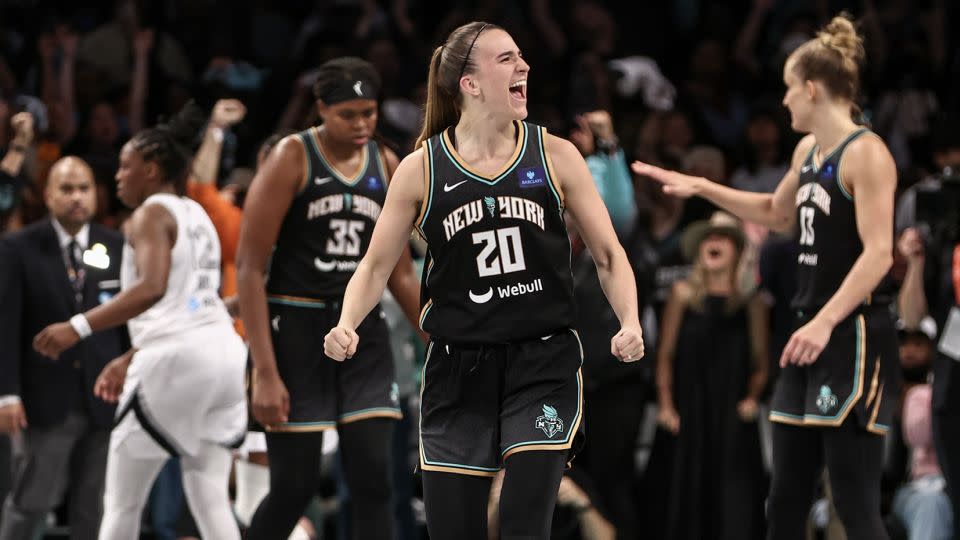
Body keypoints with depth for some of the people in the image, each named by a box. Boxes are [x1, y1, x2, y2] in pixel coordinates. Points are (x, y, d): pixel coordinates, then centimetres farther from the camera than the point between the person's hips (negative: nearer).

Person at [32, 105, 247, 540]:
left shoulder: (153, 214, -4)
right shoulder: (196, 216, 22)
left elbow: (153, 288, -22)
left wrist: (79, 327, -23)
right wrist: (129, 359, 29)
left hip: (177, 358, -8)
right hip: (222, 350, 8)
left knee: (122, 502, 1)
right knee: (210, 499, 8)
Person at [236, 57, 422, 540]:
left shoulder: (386, 166, 7)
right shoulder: (292, 159, -9)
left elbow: (400, 272, 16)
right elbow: (249, 267, -12)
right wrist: (265, 372, -19)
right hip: (295, 331, -4)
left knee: (373, 477, -5)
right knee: (295, 483, -5)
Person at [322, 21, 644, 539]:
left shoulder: (556, 156, 1)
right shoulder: (422, 169, 0)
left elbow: (609, 256, 6)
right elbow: (375, 267, 8)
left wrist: (630, 325, -11)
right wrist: (346, 327, -11)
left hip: (542, 365, -1)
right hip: (457, 371, 1)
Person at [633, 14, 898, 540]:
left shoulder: (865, 153, -13)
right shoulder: (808, 151, 16)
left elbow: (879, 253, -22)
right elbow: (777, 212, 36)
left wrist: (825, 322, -31)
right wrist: (698, 187, 31)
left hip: (854, 335, -9)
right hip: (813, 329, 10)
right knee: (786, 496, 11)